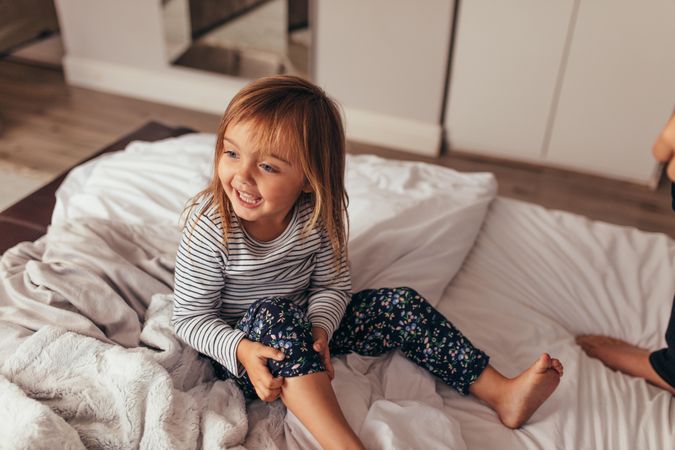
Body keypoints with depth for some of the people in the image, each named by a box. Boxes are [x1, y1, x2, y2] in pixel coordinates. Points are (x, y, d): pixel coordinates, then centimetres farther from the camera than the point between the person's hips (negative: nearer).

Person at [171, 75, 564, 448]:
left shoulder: (317, 216, -15)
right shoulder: (210, 227, -24)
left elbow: (333, 285, -4)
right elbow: (190, 316, -16)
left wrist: (319, 327, -24)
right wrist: (241, 350, -32)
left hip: (302, 334, 4)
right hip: (243, 345, -4)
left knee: (402, 305, -8)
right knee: (274, 315, -38)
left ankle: (502, 394, -2)